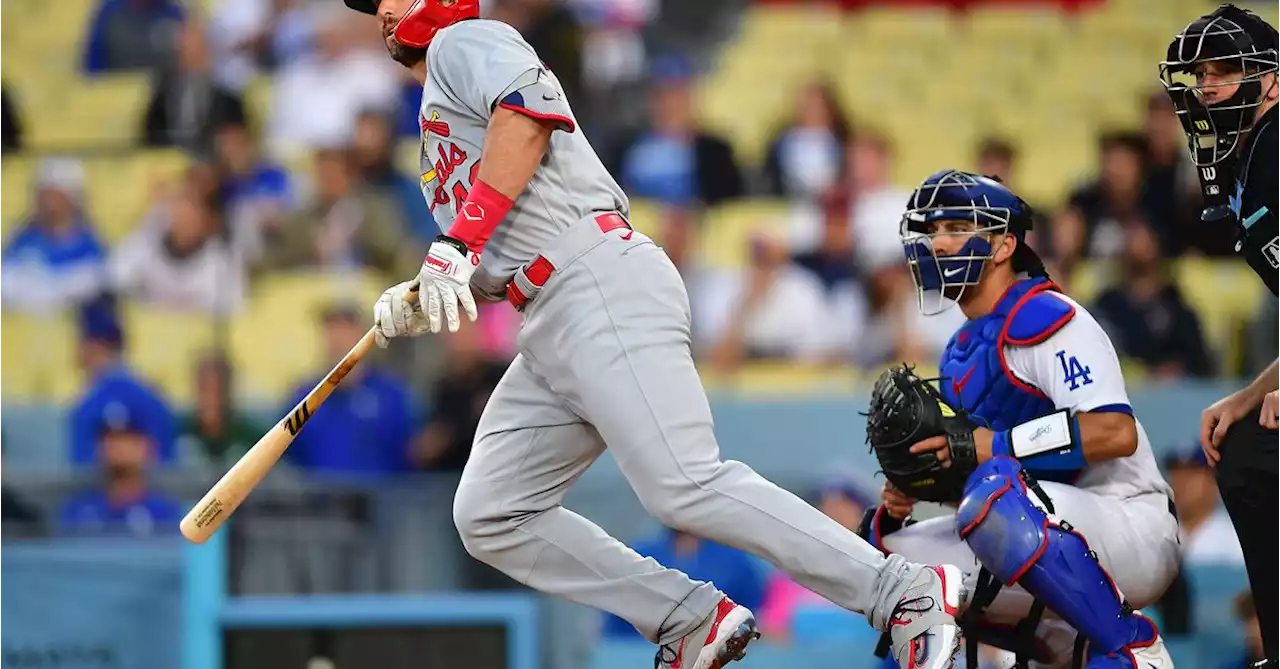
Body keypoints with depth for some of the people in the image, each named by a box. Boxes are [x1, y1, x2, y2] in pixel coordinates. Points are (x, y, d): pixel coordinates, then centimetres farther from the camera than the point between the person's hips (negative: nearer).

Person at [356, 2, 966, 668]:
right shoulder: (437, 137, 34)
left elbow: (527, 112, -15)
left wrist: (457, 243, -19)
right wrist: (418, 300, 11)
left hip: (601, 286, -10)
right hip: (549, 328, 10)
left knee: (684, 488, -22)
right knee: (489, 518, 3)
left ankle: (908, 593, -23)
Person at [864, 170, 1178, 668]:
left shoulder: (1046, 318, -12)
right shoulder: (962, 354, 17)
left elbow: (1116, 432, -24)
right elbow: (963, 474, 19)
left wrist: (984, 444, -25)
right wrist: (905, 492, -4)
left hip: (1134, 530, -9)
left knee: (996, 495, -36)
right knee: (887, 549, 2)